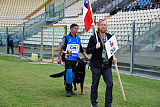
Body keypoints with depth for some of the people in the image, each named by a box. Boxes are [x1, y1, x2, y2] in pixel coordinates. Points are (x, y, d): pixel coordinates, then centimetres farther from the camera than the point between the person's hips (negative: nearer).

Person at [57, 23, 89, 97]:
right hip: (68, 59, -5)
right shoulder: (66, 38, -2)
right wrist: (59, 58, -4)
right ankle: (68, 90, -9)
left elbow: (80, 48, 23)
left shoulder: (78, 38, 12)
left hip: (75, 59, 5)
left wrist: (85, 56, 16)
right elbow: (61, 48, 0)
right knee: (69, 73, -17)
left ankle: (70, 89, 21)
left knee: (73, 74, 6)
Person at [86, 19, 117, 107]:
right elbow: (88, 50, -6)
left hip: (107, 65, 4)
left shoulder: (110, 37, 10)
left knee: (110, 83, -3)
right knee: (95, 84, 6)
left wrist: (113, 57, 8)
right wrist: (95, 47, -23)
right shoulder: (93, 38, -4)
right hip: (96, 65, -3)